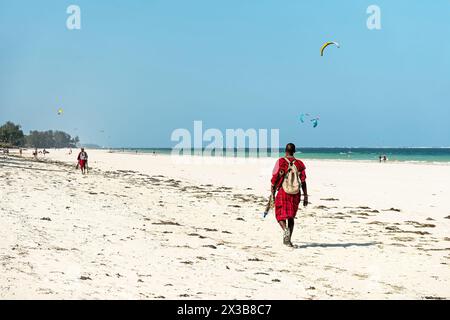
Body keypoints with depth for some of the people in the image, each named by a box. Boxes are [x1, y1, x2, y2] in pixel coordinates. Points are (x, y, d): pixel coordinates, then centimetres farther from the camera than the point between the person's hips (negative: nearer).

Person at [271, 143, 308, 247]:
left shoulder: (281, 162, -7)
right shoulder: (299, 164, 1)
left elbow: (275, 177, -5)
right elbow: (303, 182, 0)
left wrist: (273, 187, 13)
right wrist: (305, 197, 4)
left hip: (283, 192, -3)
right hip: (296, 194, 3)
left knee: (281, 215, 7)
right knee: (291, 216, 15)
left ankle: (285, 229, -23)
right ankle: (288, 240, 14)